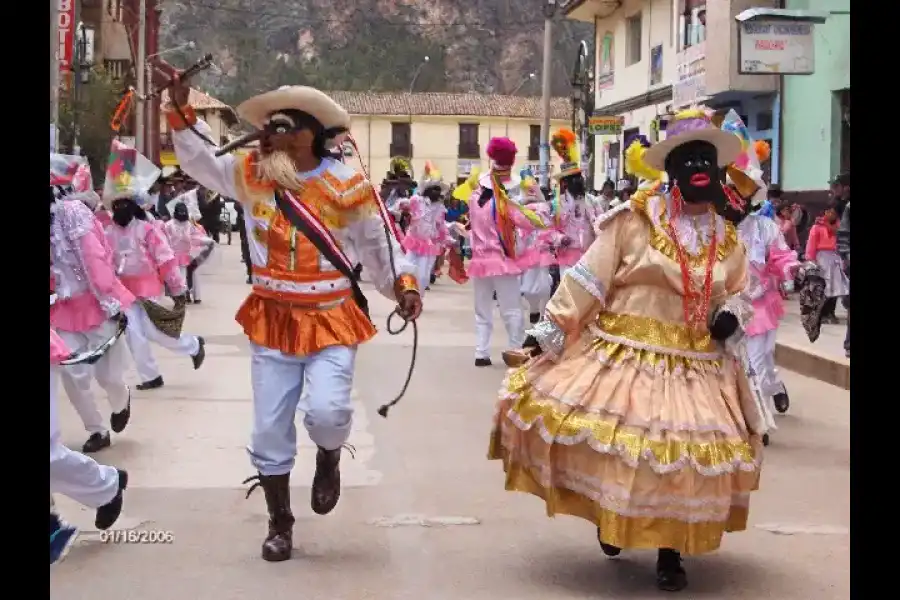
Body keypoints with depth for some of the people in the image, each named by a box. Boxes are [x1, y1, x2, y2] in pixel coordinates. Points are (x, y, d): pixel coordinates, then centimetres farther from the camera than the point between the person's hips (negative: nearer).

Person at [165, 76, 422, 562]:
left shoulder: (346, 186, -8)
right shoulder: (250, 174, 1)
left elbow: (379, 242, 0)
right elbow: (200, 159, 11)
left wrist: (404, 284, -11)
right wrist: (181, 112, 0)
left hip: (331, 321, -3)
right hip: (273, 321, 3)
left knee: (326, 411, -23)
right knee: (270, 429, 5)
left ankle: (328, 460, 16)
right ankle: (280, 524, 24)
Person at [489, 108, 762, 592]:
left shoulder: (726, 240, 8)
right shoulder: (634, 219, -7)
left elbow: (734, 294, 24)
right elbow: (588, 278, -6)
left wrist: (731, 316, 0)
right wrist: (551, 328, -10)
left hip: (695, 368, 3)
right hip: (622, 356, -3)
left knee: (686, 457, 0)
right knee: (607, 442, -4)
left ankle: (670, 552, 19)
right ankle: (610, 519, 27)